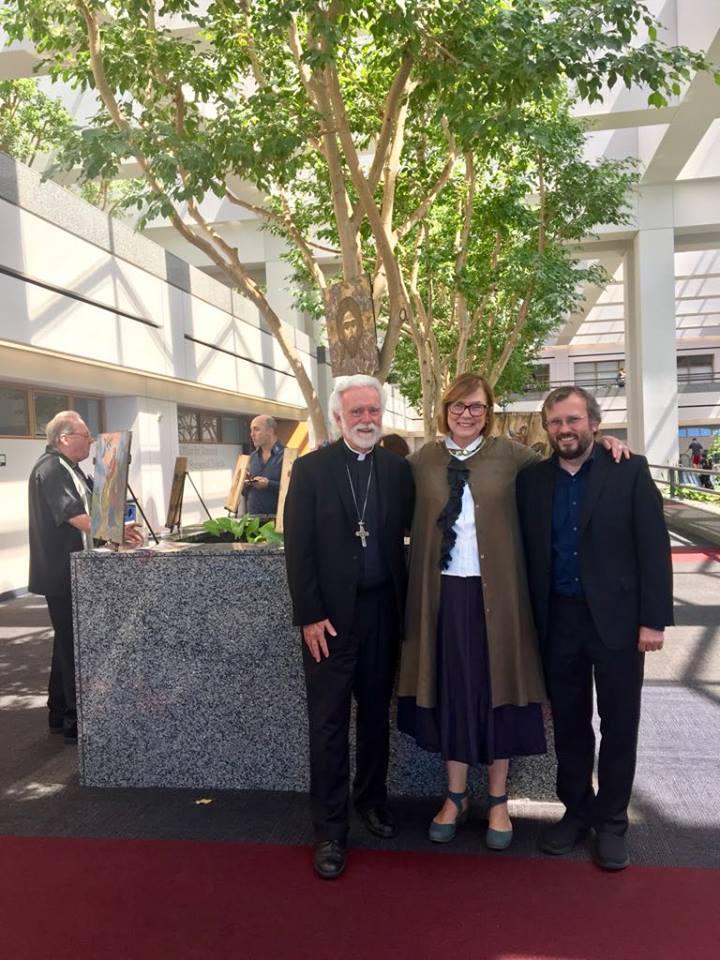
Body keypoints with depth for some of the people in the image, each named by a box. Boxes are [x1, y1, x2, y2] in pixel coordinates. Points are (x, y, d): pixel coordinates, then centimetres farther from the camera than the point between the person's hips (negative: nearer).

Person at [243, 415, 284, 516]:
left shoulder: (286, 455, -8)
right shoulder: (252, 456, 14)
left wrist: (269, 485, -23)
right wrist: (245, 484, -1)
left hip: (276, 516, -5)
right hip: (252, 515, 6)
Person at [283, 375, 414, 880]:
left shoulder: (398, 469, 4)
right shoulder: (310, 468, -4)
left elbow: (409, 535, 5)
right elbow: (298, 548, -7)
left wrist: (406, 607, -2)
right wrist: (310, 616, -11)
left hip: (383, 610, 3)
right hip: (331, 614, -3)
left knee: (376, 713, 18)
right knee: (329, 723, 5)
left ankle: (371, 797, 38)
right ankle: (330, 829, 19)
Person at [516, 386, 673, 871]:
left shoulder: (630, 470, -4)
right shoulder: (532, 479, 3)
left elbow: (653, 546, -6)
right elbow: (529, 551, 4)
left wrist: (654, 618, -10)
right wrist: (532, 620, 0)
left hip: (616, 617, -2)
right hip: (558, 620, 2)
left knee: (619, 724, 10)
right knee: (569, 723, 14)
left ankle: (612, 821, 28)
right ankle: (576, 809, 33)